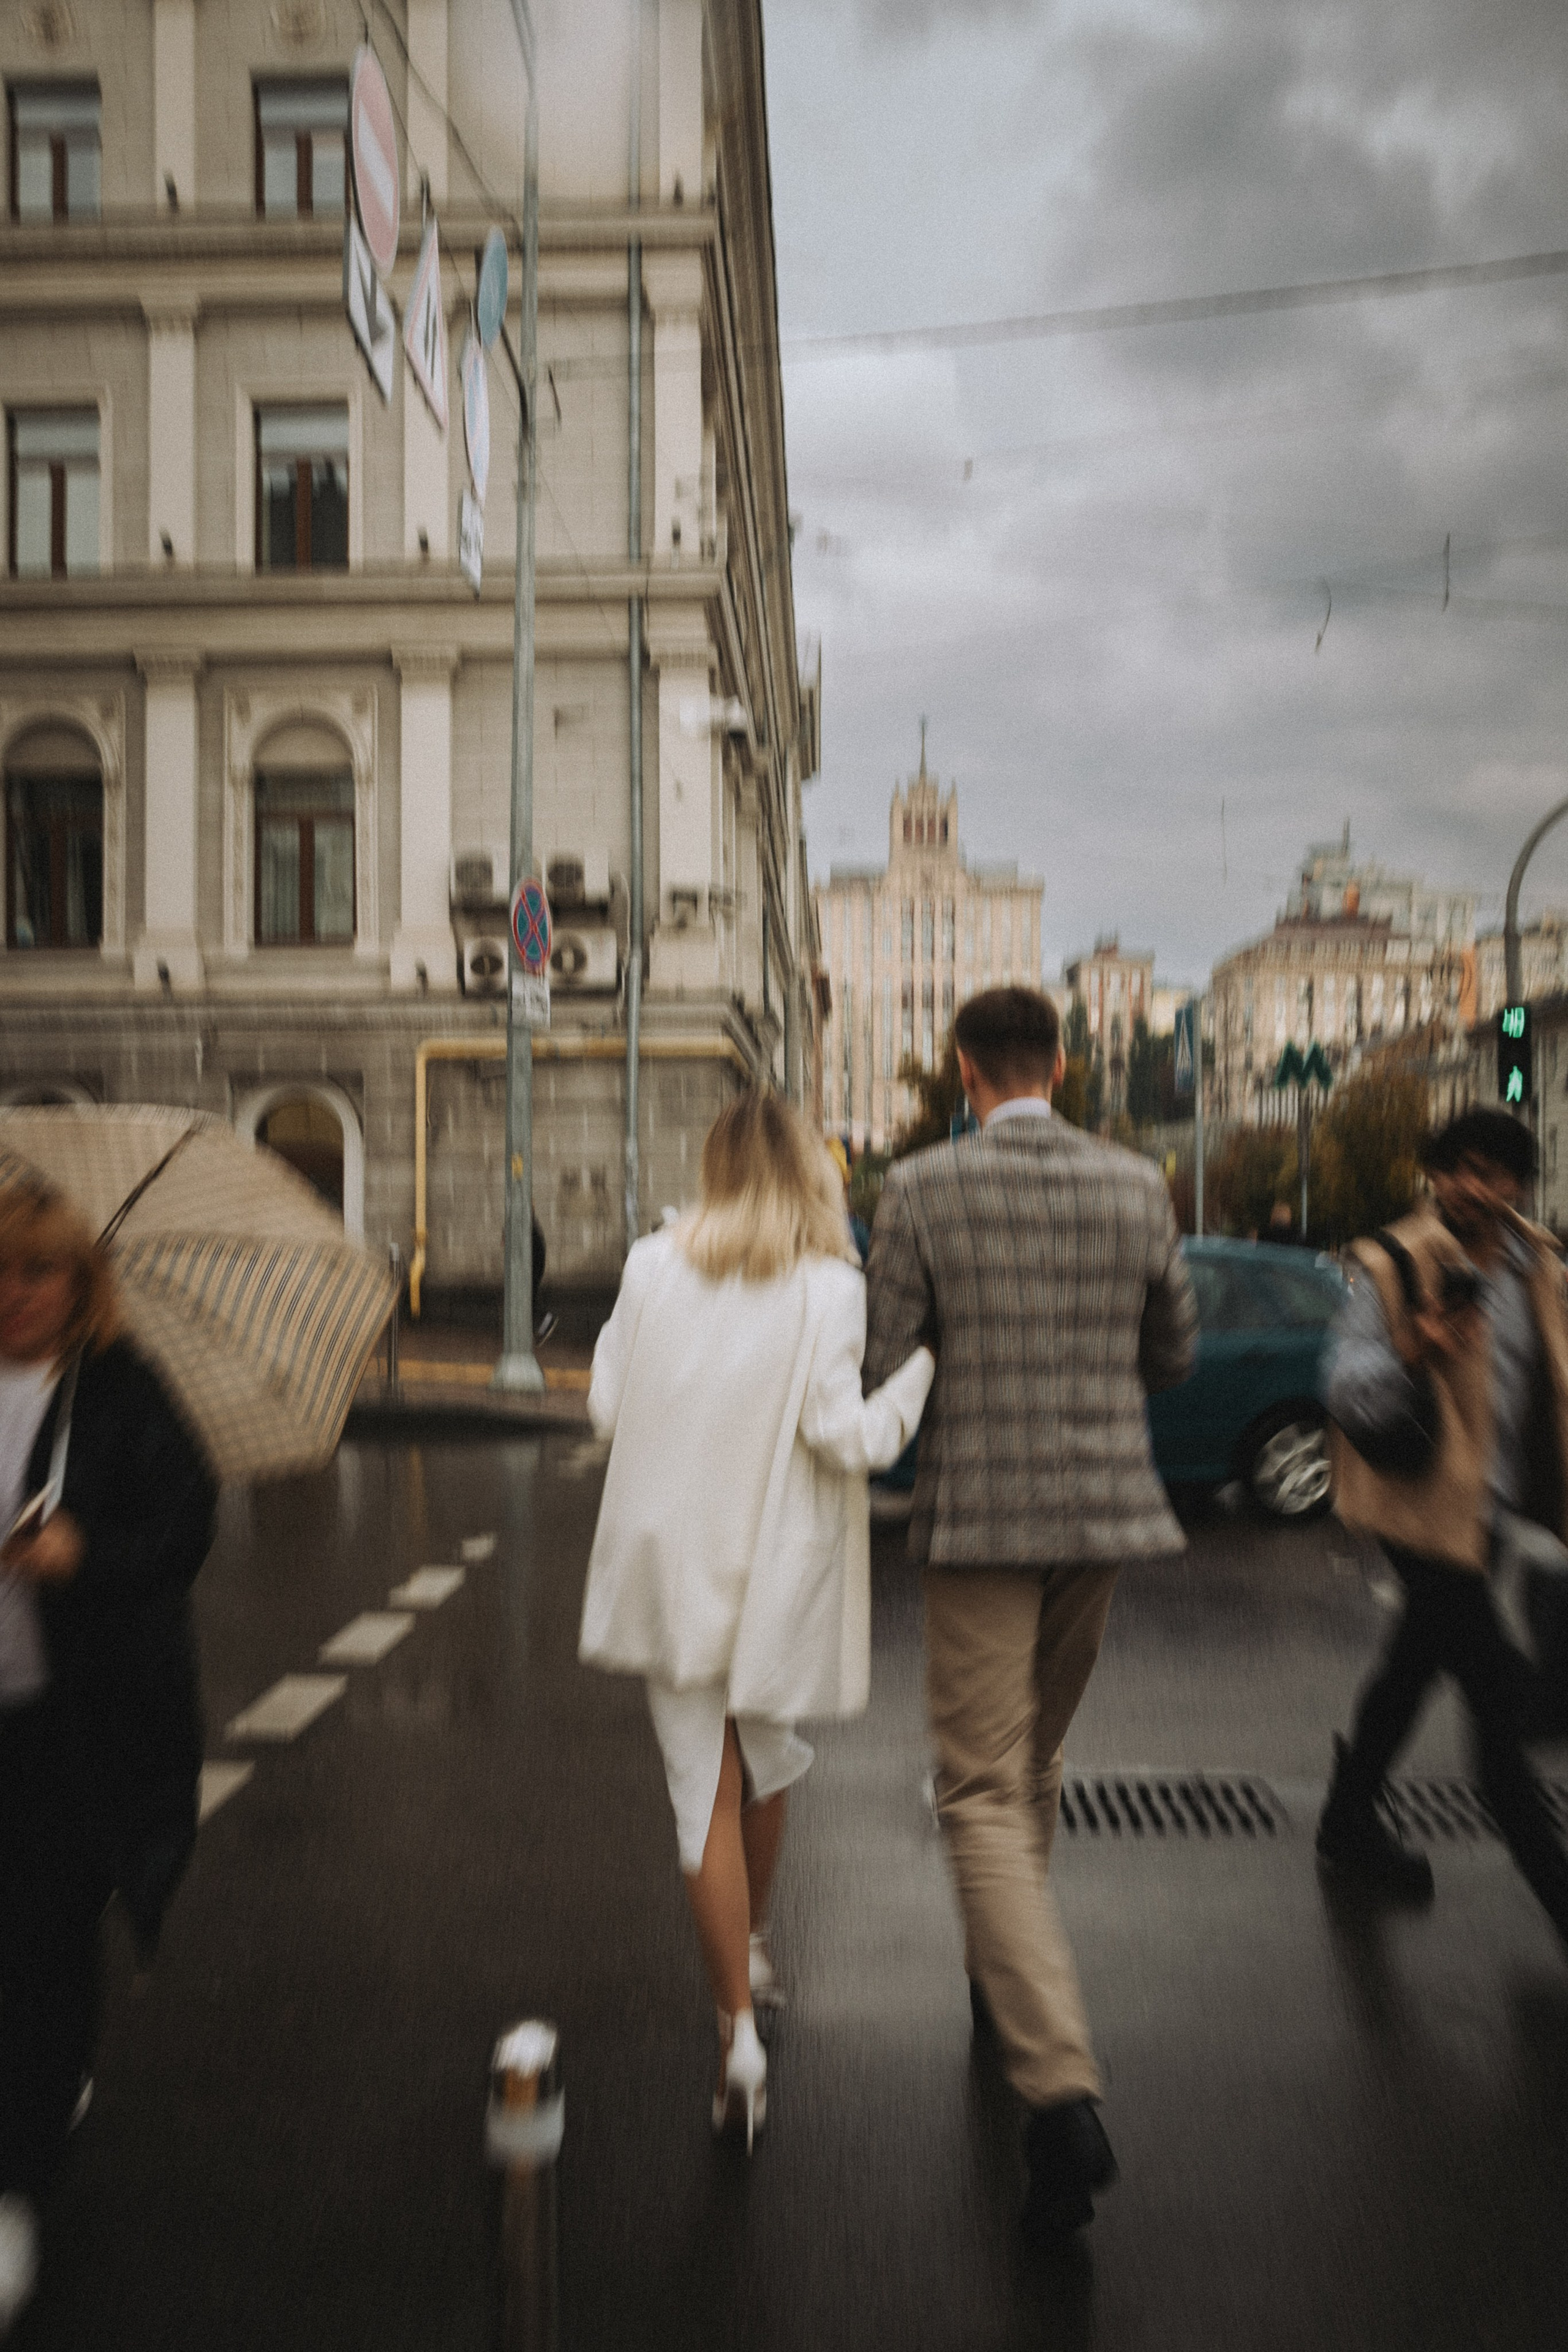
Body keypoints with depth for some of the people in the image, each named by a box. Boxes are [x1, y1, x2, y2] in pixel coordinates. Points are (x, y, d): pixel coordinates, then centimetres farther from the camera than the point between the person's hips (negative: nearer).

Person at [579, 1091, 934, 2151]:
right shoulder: (827, 1287, -12)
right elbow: (843, 1434, -16)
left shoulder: (653, 1268, -4)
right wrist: (920, 1373, -3)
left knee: (707, 1791, 8)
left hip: (672, 1559, 1)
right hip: (777, 1563, -1)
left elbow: (609, 1407, 1)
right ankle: (754, 1946, 43)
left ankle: (741, 2030, 6)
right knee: (767, 1760, 24)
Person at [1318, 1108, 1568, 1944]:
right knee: (1495, 1687, -6)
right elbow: (1347, 1387, -18)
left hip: (1490, 1507, 7)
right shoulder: (1392, 1267, -13)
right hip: (1427, 1505, -7)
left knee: (1415, 1665, 18)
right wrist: (1415, 1356, -34)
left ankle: (1349, 1826, 35)